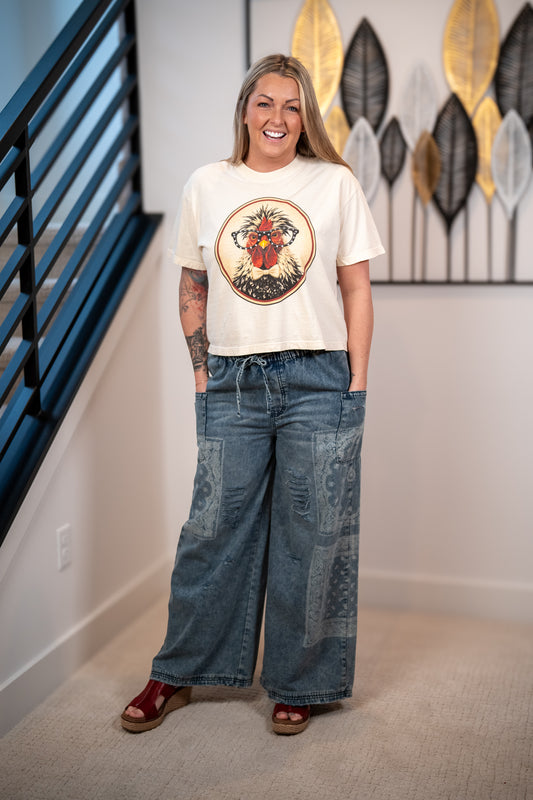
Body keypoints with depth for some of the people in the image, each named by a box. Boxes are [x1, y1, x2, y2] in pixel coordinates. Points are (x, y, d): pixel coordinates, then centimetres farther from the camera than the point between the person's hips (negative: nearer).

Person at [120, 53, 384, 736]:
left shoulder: (334, 183, 3)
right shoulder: (206, 185, 9)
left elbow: (356, 288, 4)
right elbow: (192, 288, 13)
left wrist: (357, 384, -1)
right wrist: (202, 372, 6)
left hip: (318, 379, -1)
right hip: (232, 382, 2)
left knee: (310, 536, 5)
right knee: (213, 527, 7)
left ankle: (298, 684, 23)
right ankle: (178, 674, 26)